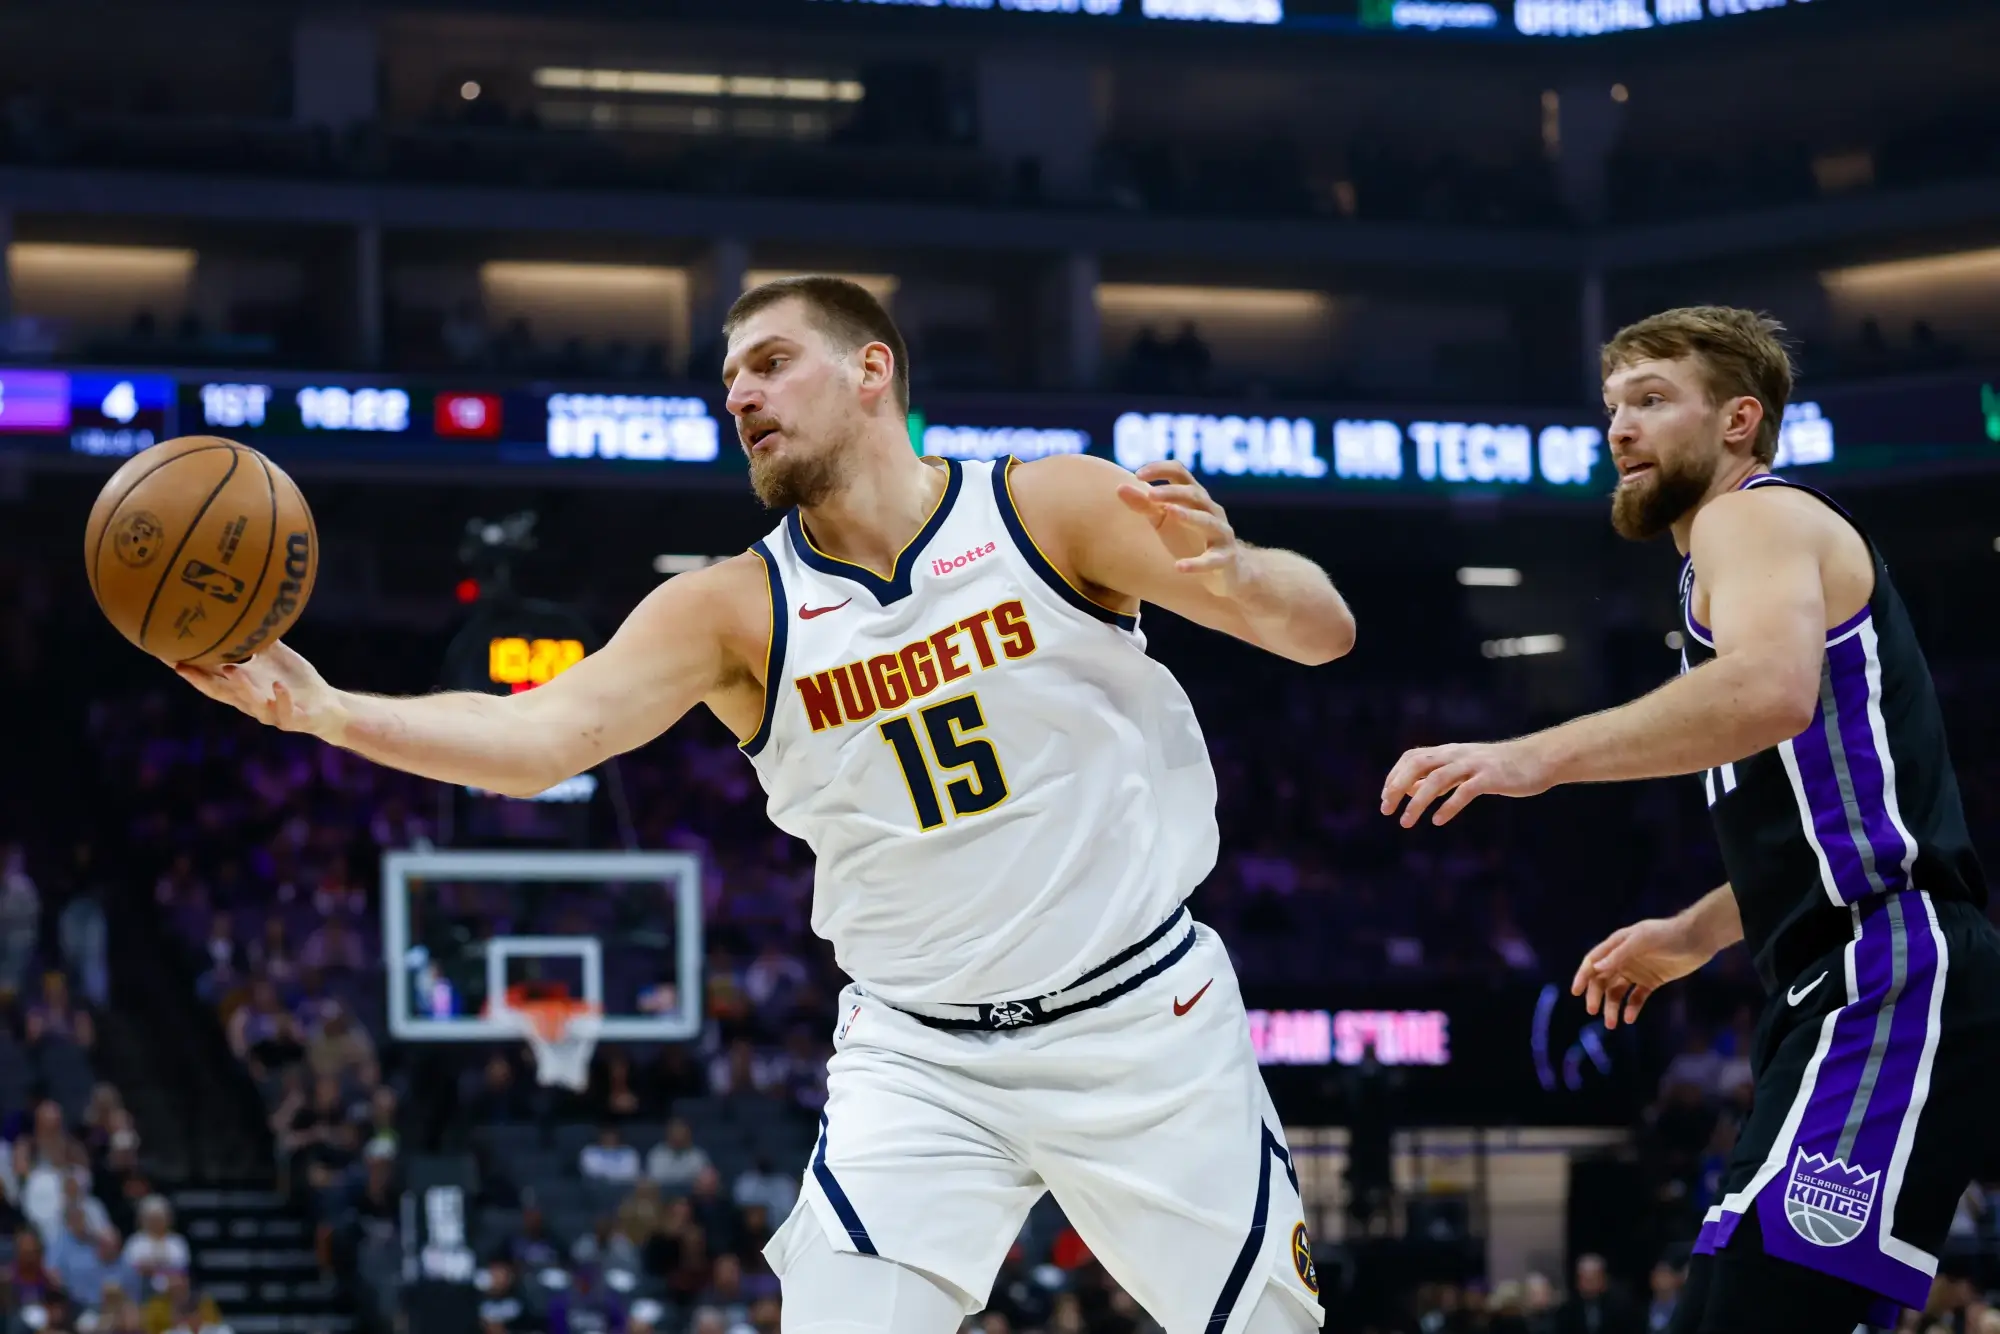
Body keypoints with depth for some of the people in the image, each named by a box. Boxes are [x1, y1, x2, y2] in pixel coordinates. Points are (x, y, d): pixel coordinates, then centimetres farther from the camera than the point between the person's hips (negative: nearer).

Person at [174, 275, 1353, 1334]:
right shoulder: (736, 611, -3)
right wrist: (324, 710, -32)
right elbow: (546, 732, -17)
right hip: (922, 1059, 1)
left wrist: (1236, 579, -35)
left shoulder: (1054, 509, -7)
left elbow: (1325, 633, -11)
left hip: (1144, 1020, -1)